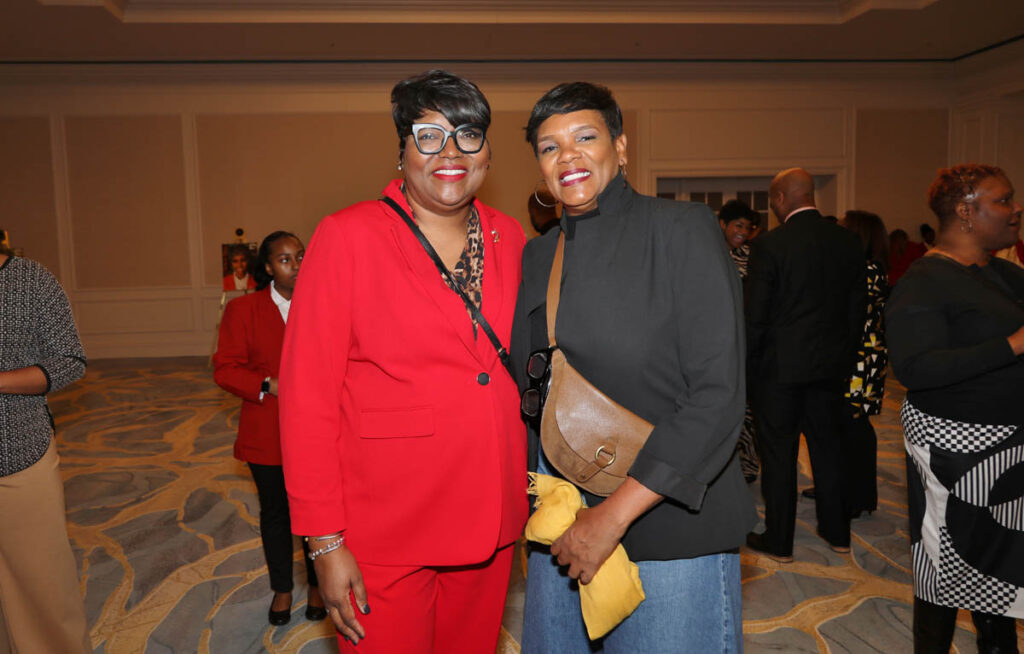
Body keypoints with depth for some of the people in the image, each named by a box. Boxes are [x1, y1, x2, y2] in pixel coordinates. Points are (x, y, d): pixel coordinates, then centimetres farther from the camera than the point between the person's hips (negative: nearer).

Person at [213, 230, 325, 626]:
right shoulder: (242, 310, 0)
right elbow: (225, 369, -4)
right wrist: (268, 385, -19)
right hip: (267, 434, 0)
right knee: (275, 511, 16)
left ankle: (317, 586, 32)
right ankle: (282, 589, 36)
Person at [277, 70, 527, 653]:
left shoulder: (510, 239, 4)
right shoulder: (349, 237, -10)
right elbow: (307, 396, -11)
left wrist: (534, 486, 6)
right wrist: (326, 540, -12)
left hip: (491, 527, 5)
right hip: (384, 538, -4)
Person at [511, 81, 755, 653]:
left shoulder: (683, 230, -8)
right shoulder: (538, 255, 8)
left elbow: (718, 395, -15)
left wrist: (615, 515, -17)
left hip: (670, 527, -5)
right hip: (562, 528, 5)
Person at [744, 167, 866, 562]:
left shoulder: (769, 246, -15)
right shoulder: (848, 243, 2)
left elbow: (755, 316, -13)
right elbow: (857, 310, 7)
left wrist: (747, 366, -1)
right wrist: (846, 359, 17)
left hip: (779, 366, -5)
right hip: (830, 365, 6)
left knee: (778, 454, 6)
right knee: (827, 446, 18)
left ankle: (778, 541, 18)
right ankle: (836, 533, 32)